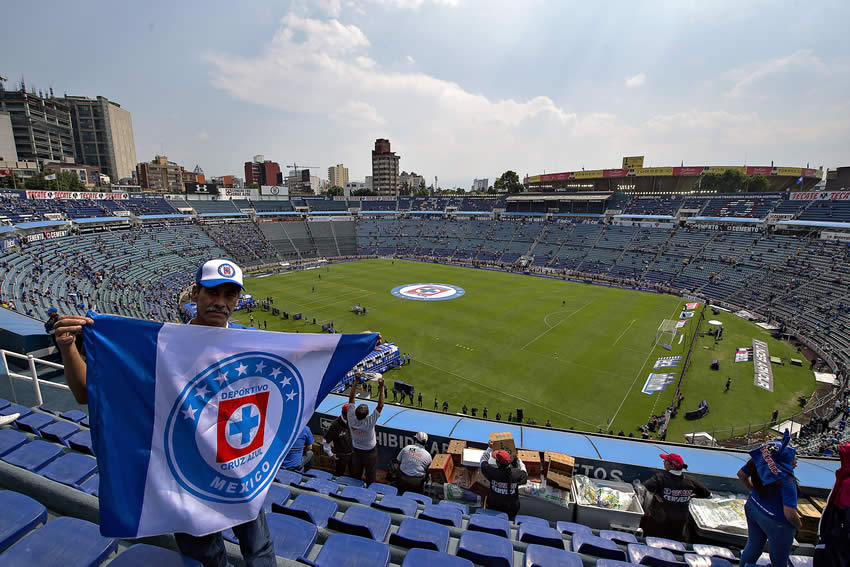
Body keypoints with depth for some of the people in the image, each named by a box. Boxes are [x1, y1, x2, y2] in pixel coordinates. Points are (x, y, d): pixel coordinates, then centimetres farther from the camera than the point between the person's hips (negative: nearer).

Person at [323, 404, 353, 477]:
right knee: (340, 476, 16)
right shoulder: (335, 425, -24)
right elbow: (325, 441, -15)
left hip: (352, 454, 4)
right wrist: (330, 454, -8)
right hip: (340, 456, -4)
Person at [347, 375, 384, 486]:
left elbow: (351, 398, -22)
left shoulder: (352, 420, -27)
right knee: (370, 476, 19)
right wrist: (381, 387, -36)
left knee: (356, 475, 24)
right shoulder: (369, 423, -36)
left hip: (356, 451, 4)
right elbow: (380, 405, -35)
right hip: (370, 452, -3)